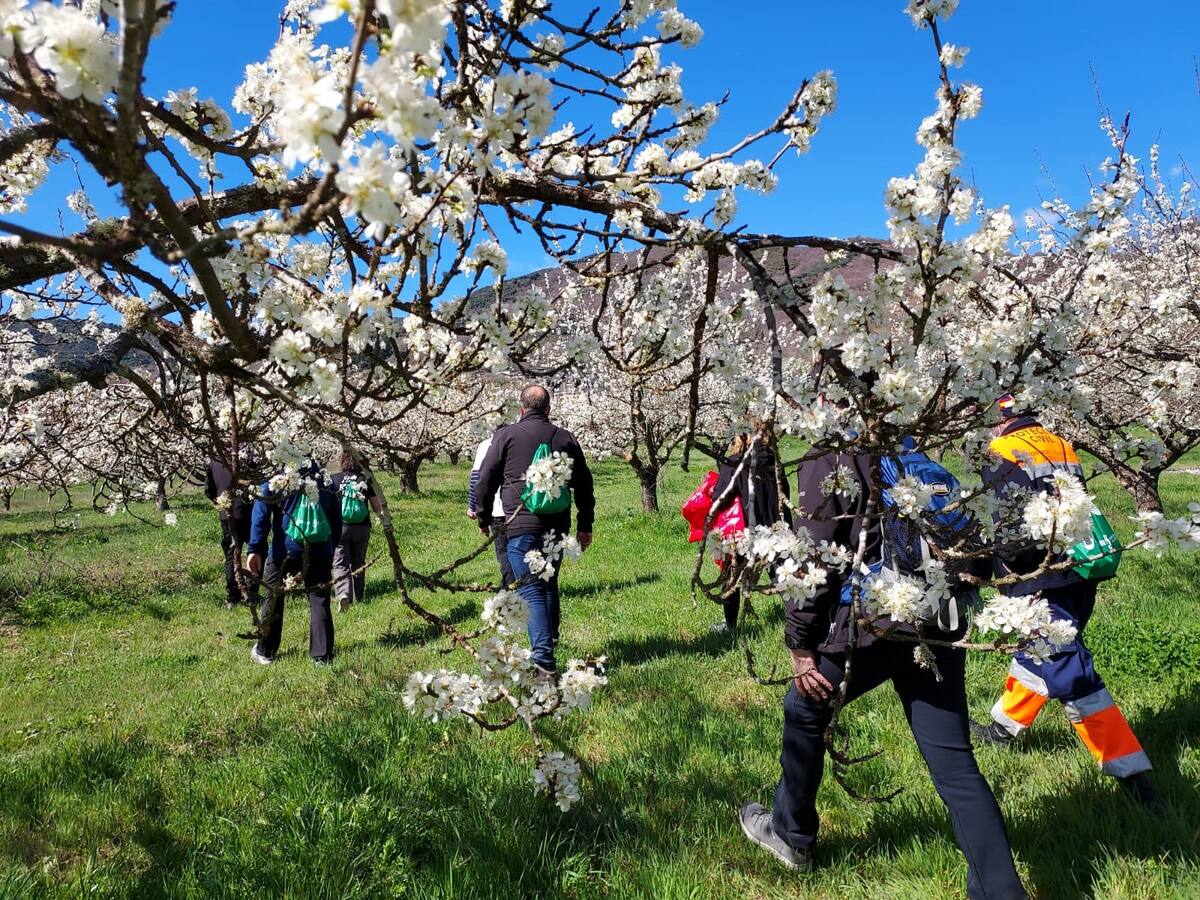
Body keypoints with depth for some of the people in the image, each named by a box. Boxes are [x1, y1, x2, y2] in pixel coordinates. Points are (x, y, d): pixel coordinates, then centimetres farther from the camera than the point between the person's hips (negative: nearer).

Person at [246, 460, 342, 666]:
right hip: (320, 552, 2)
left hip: (285, 551, -2)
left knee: (274, 599, 14)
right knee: (319, 601, 6)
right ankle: (322, 656, 5)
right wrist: (331, 549, 21)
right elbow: (337, 520, 14)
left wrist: (256, 550, -9)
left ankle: (265, 652, 24)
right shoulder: (326, 483, 10)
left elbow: (260, 516, -8)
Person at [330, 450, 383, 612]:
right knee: (358, 564, 17)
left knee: (340, 564, -1)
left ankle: (343, 594, -25)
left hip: (340, 527, -2)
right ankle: (358, 600, 24)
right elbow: (377, 508, 3)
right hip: (362, 528, 2)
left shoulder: (334, 480, -3)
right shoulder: (366, 480, 0)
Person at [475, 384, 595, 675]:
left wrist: (483, 517, 15)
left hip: (522, 526, -4)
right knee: (549, 584, 21)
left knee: (532, 591, -5)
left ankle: (543, 659, -12)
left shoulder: (506, 435, 0)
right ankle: (550, 641, 30)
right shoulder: (566, 438, 10)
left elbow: (486, 479, 1)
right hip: (557, 526, 4)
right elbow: (583, 485, 12)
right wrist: (585, 525, 19)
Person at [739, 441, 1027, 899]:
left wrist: (800, 645, -3)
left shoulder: (825, 460, -6)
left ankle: (791, 835, 35)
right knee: (954, 762, 8)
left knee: (804, 710, 19)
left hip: (873, 622, -6)